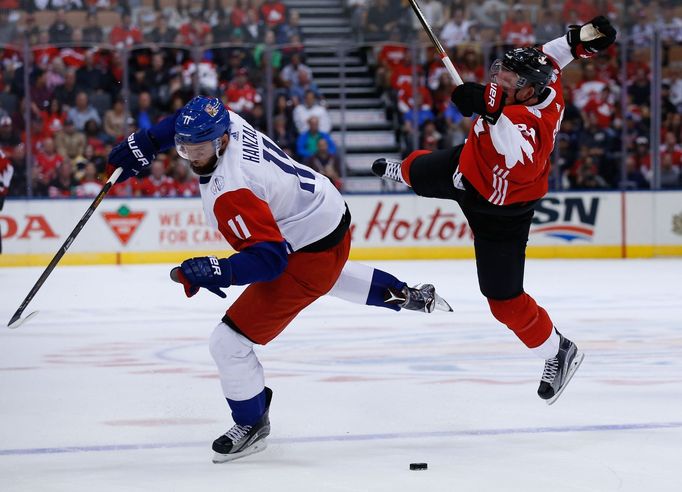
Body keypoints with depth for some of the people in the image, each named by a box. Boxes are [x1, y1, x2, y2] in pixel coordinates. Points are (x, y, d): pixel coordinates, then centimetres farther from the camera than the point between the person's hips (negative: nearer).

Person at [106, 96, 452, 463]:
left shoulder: (230, 192, -35)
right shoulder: (226, 124, -11)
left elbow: (270, 257, -38)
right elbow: (188, 122, 14)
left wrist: (220, 271, -49)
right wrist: (143, 144, 4)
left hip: (310, 254, -10)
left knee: (229, 342, -7)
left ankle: (251, 424, 15)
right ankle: (407, 295, 61)